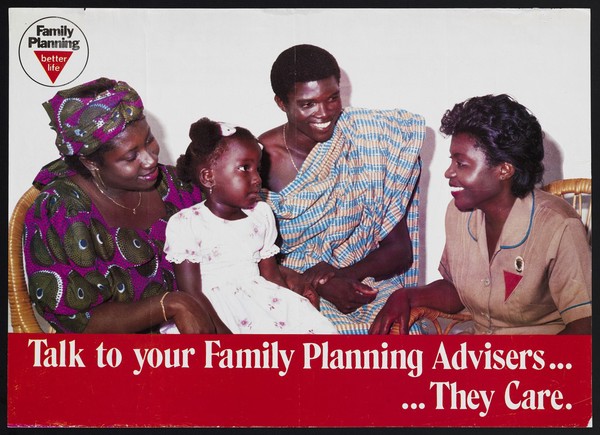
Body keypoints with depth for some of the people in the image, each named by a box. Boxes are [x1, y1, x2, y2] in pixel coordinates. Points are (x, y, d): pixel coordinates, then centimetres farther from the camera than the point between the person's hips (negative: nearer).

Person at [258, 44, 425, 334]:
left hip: (365, 287, 2)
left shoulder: (367, 144, 1)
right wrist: (318, 285, -17)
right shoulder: (259, 158, -1)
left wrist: (344, 275, -16)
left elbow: (400, 249, 3)